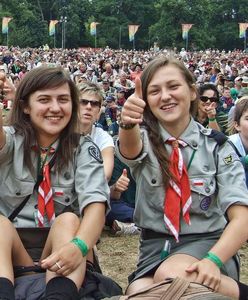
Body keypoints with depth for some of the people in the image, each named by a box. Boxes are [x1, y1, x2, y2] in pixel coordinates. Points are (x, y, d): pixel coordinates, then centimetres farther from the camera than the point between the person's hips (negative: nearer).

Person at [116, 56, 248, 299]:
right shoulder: (145, 139, 1)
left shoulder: (217, 147, -2)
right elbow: (129, 149, -26)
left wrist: (213, 260, -29)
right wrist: (128, 123, -49)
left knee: (171, 275, -34)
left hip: (206, 241, -2)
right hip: (156, 245, 2)